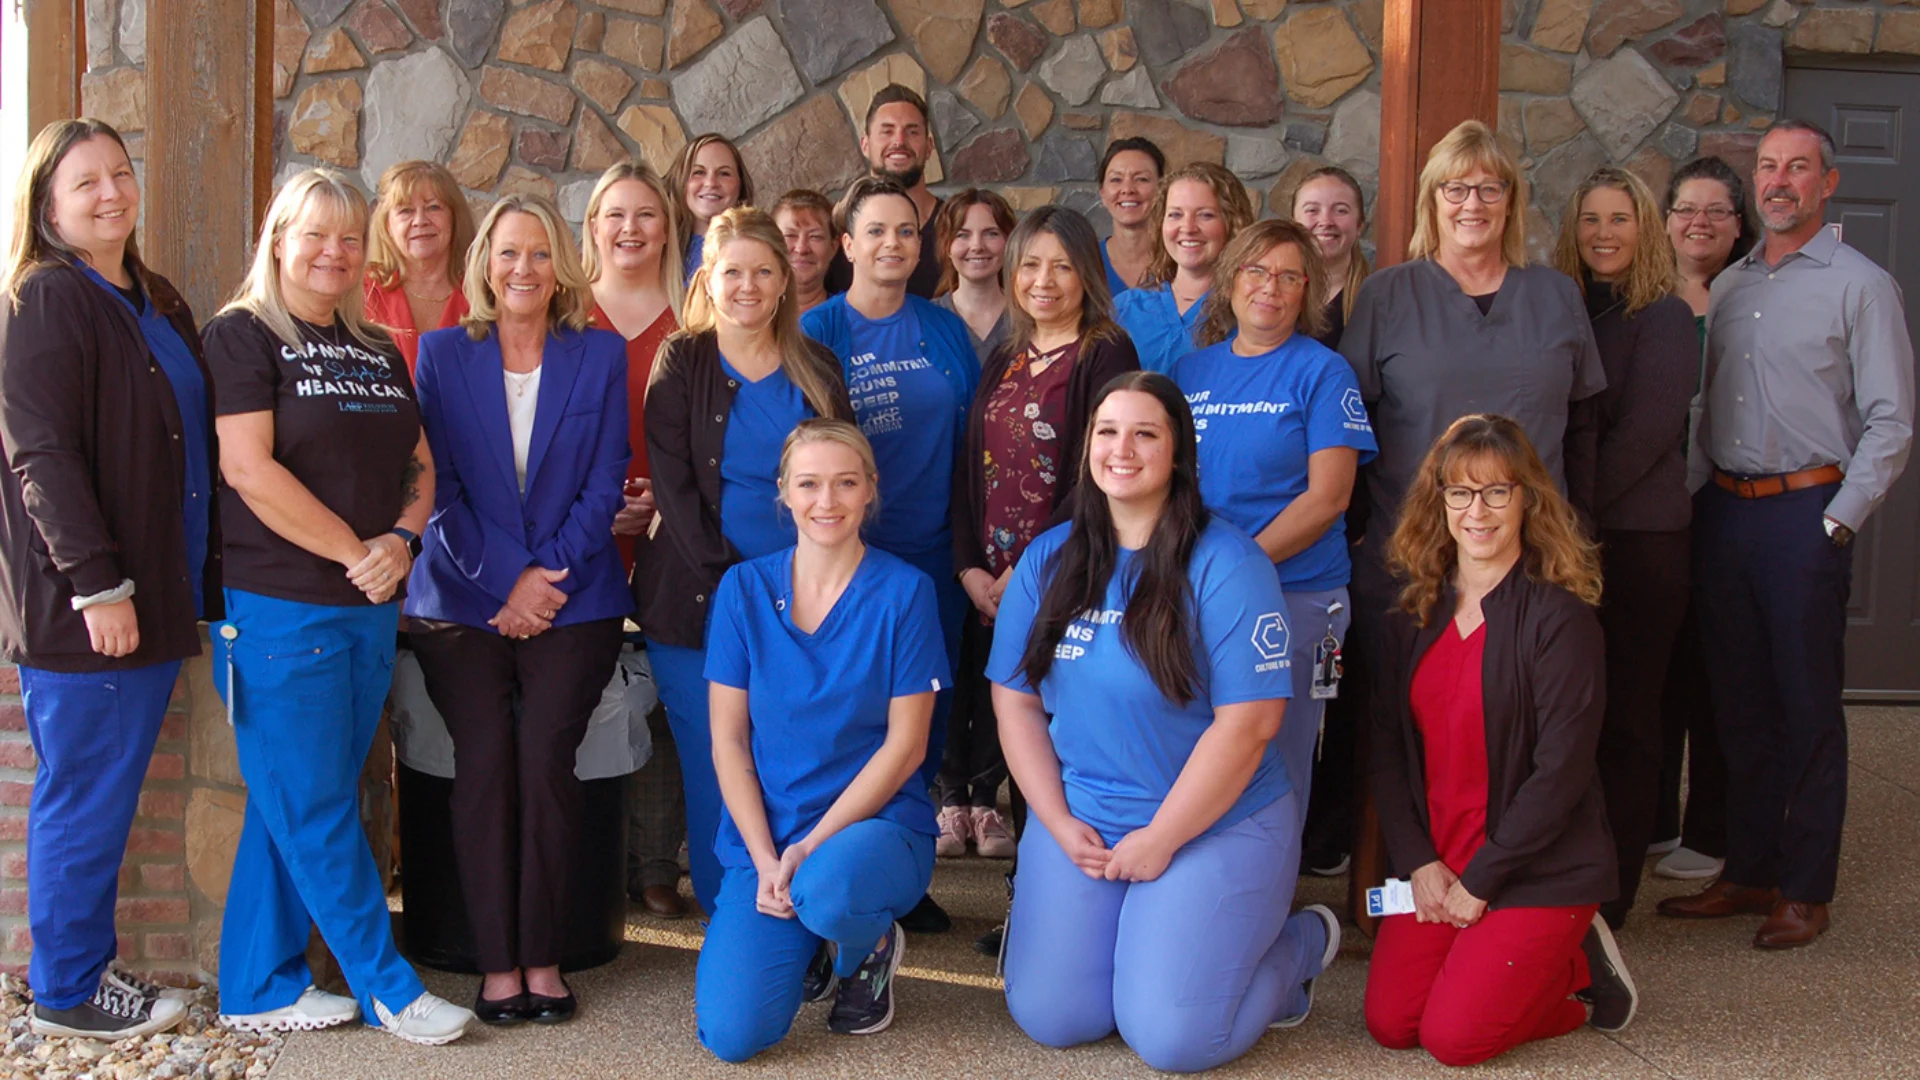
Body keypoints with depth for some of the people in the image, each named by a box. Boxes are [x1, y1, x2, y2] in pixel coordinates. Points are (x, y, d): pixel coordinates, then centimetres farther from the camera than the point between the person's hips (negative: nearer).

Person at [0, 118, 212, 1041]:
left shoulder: (158, 305, 15)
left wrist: (201, 582, 16)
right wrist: (96, 583, -21)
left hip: (156, 595, 8)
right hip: (82, 604, -8)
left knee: (108, 795, 15)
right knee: (84, 798, 2)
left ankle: (90, 966, 26)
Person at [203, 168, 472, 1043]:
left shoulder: (378, 351, 16)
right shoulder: (243, 336, -4)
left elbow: (420, 468, 15)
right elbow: (249, 468, -14)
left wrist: (400, 541, -6)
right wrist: (357, 553, -13)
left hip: (369, 609, 7)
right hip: (279, 605, -6)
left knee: (294, 806, 12)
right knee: (316, 811, 0)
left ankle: (260, 989, 21)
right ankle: (388, 987, 10)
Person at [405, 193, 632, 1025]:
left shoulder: (601, 355, 7)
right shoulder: (441, 354, 7)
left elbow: (604, 483, 2)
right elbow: (441, 486, 2)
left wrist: (548, 574, -9)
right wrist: (507, 582, -8)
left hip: (572, 601, 0)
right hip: (464, 602, 1)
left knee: (545, 757, -13)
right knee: (484, 760, -10)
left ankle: (544, 958, -1)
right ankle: (497, 964, -1)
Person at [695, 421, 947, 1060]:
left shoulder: (903, 592, -4)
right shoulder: (745, 588, 3)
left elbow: (905, 743, -6)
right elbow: (728, 741, 2)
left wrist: (814, 846, -15)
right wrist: (765, 859, -10)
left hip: (878, 825, -2)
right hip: (765, 834, 2)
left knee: (826, 888, -38)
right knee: (732, 1034, -16)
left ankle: (872, 947, 0)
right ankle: (813, 944, 18)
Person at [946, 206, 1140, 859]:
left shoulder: (1105, 354, -4)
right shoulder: (1003, 361, 16)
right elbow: (970, 470, 13)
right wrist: (971, 568, 0)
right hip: (990, 580, 6)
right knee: (985, 700, 5)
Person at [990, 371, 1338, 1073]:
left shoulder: (1225, 565, -13)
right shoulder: (1048, 561, 3)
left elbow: (1248, 724, -16)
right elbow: (1015, 701, 5)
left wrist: (1160, 839, -13)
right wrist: (1060, 824, -5)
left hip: (1217, 826, -4)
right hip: (1077, 820, 5)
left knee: (1170, 1037, -11)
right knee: (1049, 1018, -4)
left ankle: (1302, 944, 17)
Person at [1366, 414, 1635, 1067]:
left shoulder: (1561, 618, -13)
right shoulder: (1413, 614, 5)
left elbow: (1560, 771, -16)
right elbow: (1386, 744, 4)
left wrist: (1479, 880, -15)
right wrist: (1419, 862, -7)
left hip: (1541, 869, -5)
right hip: (1434, 862, 6)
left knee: (1453, 1037, -14)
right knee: (1389, 1025, -4)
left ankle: (1580, 964, 13)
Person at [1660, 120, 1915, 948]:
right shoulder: (1728, 287, 15)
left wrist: (1837, 520, -11)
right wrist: (1695, 493, 7)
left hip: (1805, 513, -5)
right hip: (1723, 509, 5)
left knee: (1807, 708, 1)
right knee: (1738, 702, 11)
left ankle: (1806, 890, 11)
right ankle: (1746, 872, 22)